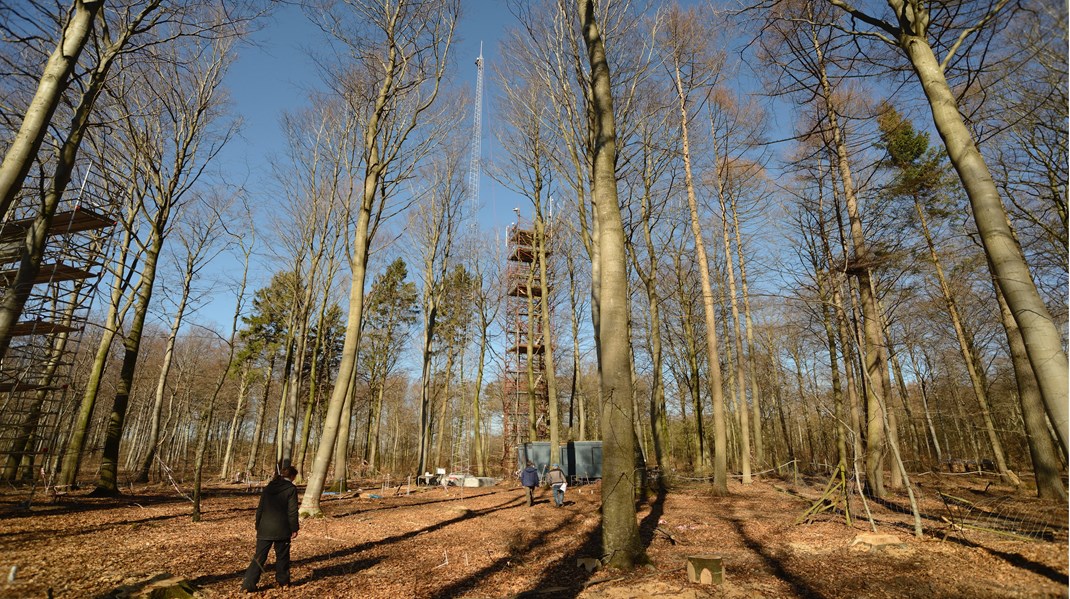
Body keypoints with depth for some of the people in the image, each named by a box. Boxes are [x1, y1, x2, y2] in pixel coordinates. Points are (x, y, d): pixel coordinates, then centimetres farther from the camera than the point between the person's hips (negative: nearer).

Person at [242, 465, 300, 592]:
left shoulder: (268, 487, 9)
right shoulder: (291, 489, -8)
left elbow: (260, 509, 13)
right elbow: (292, 511, -9)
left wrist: (258, 526, 21)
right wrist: (294, 528, -1)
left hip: (265, 529, 4)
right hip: (282, 529, -4)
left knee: (259, 556, 7)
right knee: (282, 556, 11)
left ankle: (248, 584, 1)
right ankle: (283, 581, 20)